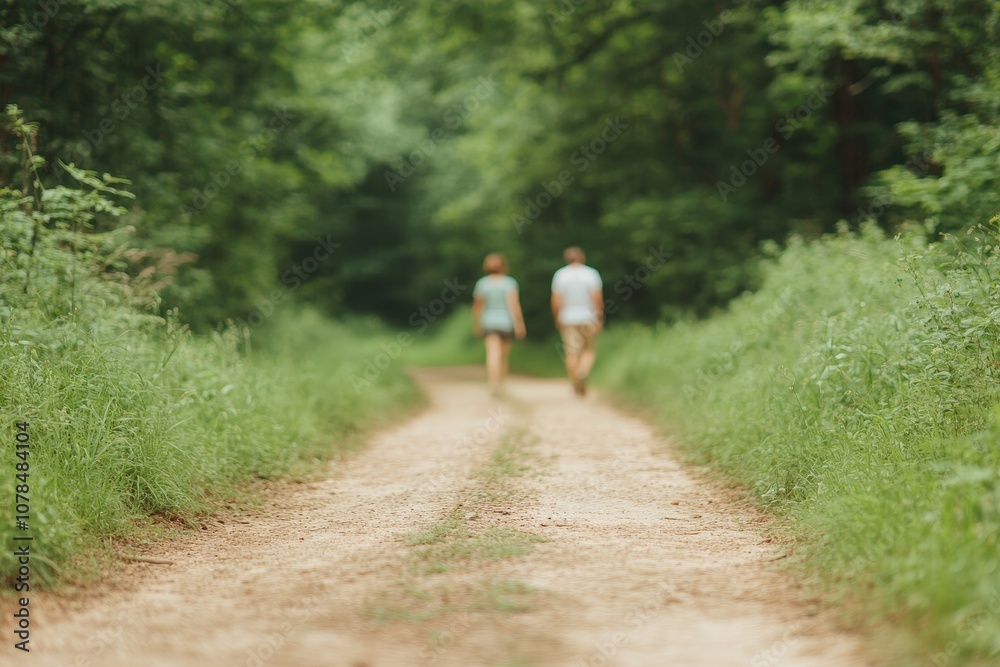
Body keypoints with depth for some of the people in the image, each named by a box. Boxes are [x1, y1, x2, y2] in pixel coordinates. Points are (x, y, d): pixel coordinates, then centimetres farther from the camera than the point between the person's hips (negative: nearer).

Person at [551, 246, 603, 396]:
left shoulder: (560, 275, -1)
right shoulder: (592, 274, -3)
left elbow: (556, 301, -4)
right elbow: (597, 298, -9)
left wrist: (557, 319, 7)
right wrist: (599, 318, 0)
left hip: (568, 319, 0)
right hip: (588, 318, 0)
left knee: (572, 353, 2)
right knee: (589, 350, 13)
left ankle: (577, 387, 3)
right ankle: (583, 373, -14)